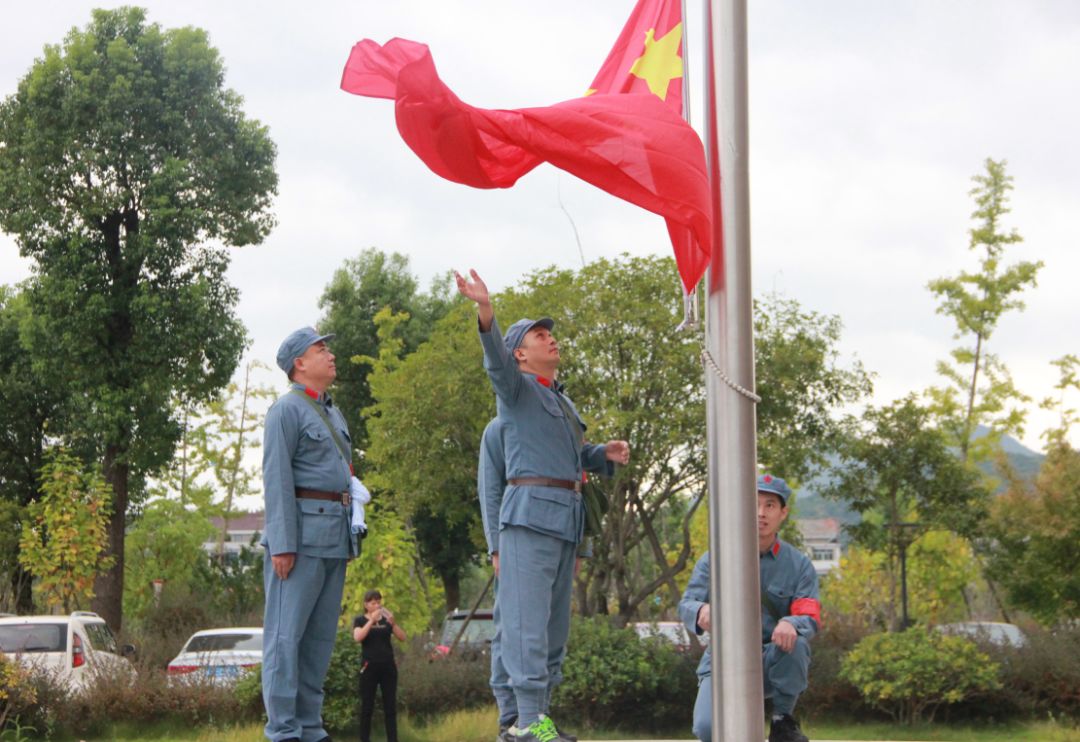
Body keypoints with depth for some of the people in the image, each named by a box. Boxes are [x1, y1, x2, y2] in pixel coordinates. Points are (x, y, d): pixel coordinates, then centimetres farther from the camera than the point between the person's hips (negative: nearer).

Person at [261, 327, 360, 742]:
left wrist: (350, 541, 17)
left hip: (334, 536, 8)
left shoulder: (333, 415, 22)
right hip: (300, 530, -8)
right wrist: (282, 543, -19)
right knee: (287, 631, -8)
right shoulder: (286, 409, -4)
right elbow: (277, 478, -12)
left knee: (321, 634, 7)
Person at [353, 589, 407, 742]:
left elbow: (402, 638, 2)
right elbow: (358, 637, -16)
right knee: (367, 706, -1)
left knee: (390, 706, 0)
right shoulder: (360, 620, 3)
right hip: (369, 666, -3)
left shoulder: (386, 619, 11)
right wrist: (372, 620, -21)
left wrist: (393, 623, -14)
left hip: (388, 666, 3)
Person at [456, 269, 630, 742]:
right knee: (528, 618, -13)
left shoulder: (561, 401, 25)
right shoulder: (517, 387, 2)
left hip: (566, 518, 9)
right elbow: (495, 359, -19)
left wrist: (607, 454, 13)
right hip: (531, 512, -9)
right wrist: (485, 310, -38)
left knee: (556, 623, 8)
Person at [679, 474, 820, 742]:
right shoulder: (716, 559, -1)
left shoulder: (799, 564, -1)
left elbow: (810, 618, -11)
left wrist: (791, 624, -37)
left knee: (794, 642, -34)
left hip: (773, 664, 1)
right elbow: (686, 605, -8)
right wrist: (701, 612, -35)